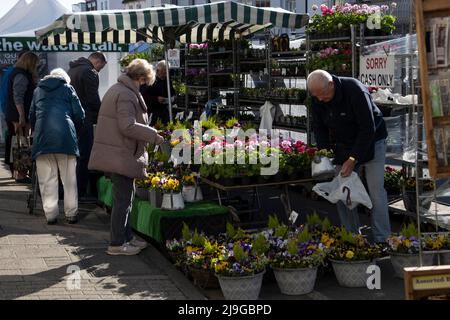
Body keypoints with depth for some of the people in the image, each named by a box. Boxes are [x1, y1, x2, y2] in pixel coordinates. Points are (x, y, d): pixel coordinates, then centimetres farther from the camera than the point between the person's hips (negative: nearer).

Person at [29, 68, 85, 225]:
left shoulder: (38, 90, 22)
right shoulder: (67, 88, 13)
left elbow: (32, 115, 24)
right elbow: (79, 114, 7)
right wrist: (74, 130, 23)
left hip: (42, 137, 2)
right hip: (65, 136, -2)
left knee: (47, 180, 5)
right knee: (69, 179, 5)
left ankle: (50, 215, 5)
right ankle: (71, 214, 8)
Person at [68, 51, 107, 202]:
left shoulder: (72, 70, 18)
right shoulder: (90, 72, -12)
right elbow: (93, 99, -16)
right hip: (84, 120, -9)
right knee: (84, 156, -4)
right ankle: (81, 193, -2)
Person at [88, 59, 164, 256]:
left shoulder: (116, 90, 17)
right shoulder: (126, 95, -17)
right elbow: (128, 126, -25)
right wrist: (154, 136, -18)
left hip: (115, 155, 11)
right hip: (120, 156, -11)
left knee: (126, 196, 18)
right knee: (123, 199, -3)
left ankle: (126, 238, 26)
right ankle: (117, 244, 3)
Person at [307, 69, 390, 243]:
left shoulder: (355, 90, -29)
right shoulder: (316, 99, -11)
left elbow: (368, 129, -27)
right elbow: (319, 128, 0)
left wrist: (353, 159, -28)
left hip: (371, 142, -5)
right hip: (343, 146, 5)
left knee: (376, 189, -11)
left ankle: (382, 240, -6)